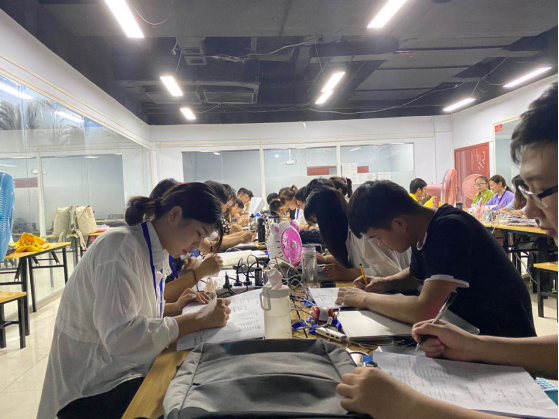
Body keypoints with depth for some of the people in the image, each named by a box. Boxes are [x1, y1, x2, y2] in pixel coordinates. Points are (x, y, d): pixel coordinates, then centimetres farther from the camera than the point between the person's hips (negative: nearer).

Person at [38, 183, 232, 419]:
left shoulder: (156, 252, 3)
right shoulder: (121, 246, -21)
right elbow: (119, 335, -30)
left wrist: (176, 308, -3)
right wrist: (199, 320, -26)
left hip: (127, 369, 8)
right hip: (92, 389, -7)